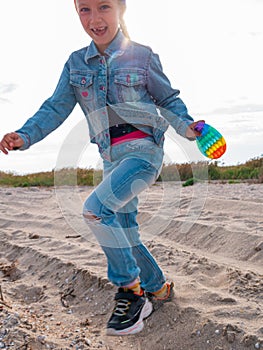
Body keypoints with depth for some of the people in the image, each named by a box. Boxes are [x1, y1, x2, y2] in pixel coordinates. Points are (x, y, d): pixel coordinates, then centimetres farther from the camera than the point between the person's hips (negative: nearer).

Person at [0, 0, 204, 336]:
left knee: (96, 209, -26)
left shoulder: (142, 56, -3)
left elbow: (168, 99, 5)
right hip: (111, 158, 6)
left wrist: (186, 126, -12)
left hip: (143, 149, -6)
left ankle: (131, 291, -11)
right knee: (124, 235, 10)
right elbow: (56, 107, 2)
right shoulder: (75, 62, 7)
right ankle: (158, 288, 31)